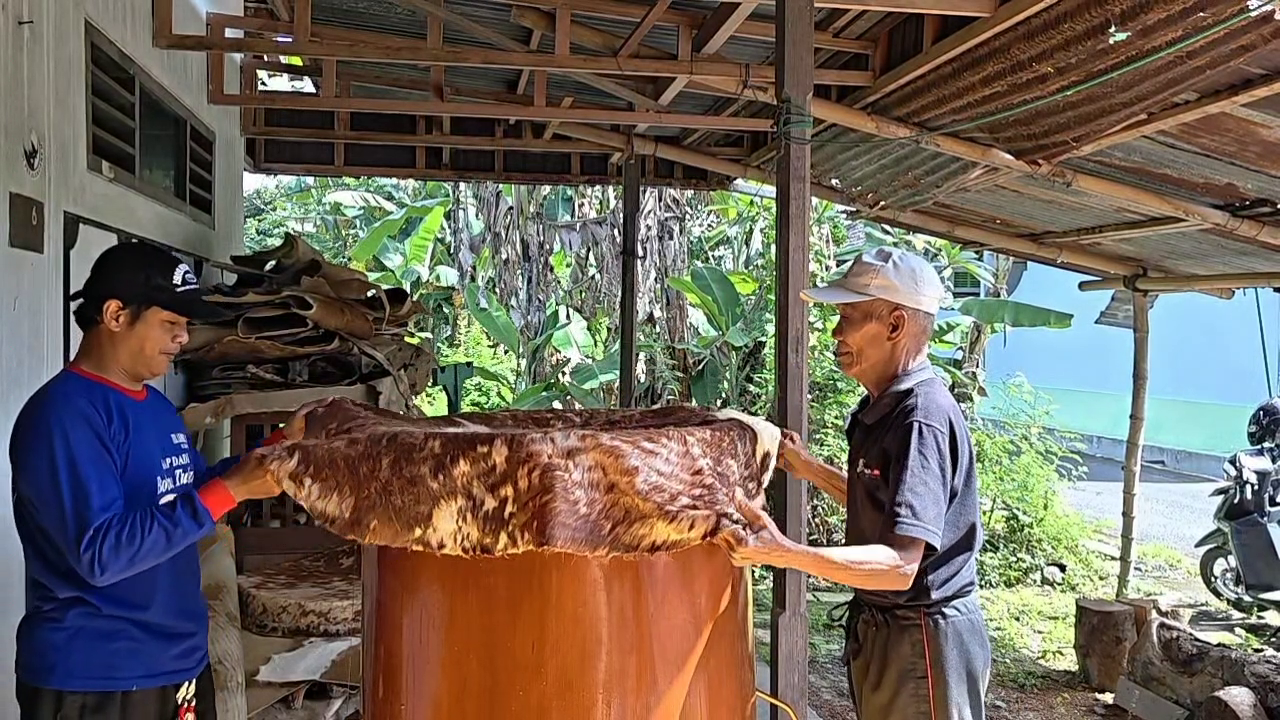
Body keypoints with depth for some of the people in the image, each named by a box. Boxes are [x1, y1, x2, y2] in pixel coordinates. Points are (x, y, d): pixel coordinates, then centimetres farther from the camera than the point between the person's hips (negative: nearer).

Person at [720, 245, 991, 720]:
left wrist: (784, 553, -41)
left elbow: (899, 565, -32)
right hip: (885, 628, 9)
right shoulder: (885, 408, 6)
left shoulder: (922, 420, -25)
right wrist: (808, 468, 13)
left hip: (923, 640, -9)